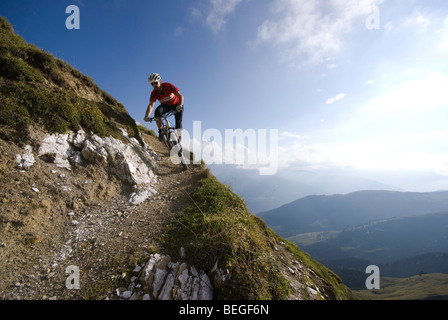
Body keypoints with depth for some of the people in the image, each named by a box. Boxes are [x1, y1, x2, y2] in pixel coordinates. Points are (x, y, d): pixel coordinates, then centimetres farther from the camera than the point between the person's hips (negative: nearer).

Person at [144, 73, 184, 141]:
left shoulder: (168, 86, -26)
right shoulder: (154, 93, -18)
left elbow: (180, 96, -31)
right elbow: (151, 105, -27)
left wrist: (180, 105, -52)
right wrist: (147, 116, -45)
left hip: (176, 105, -2)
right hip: (165, 105, 2)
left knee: (178, 123, -19)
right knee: (157, 111, -30)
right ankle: (161, 131, -16)